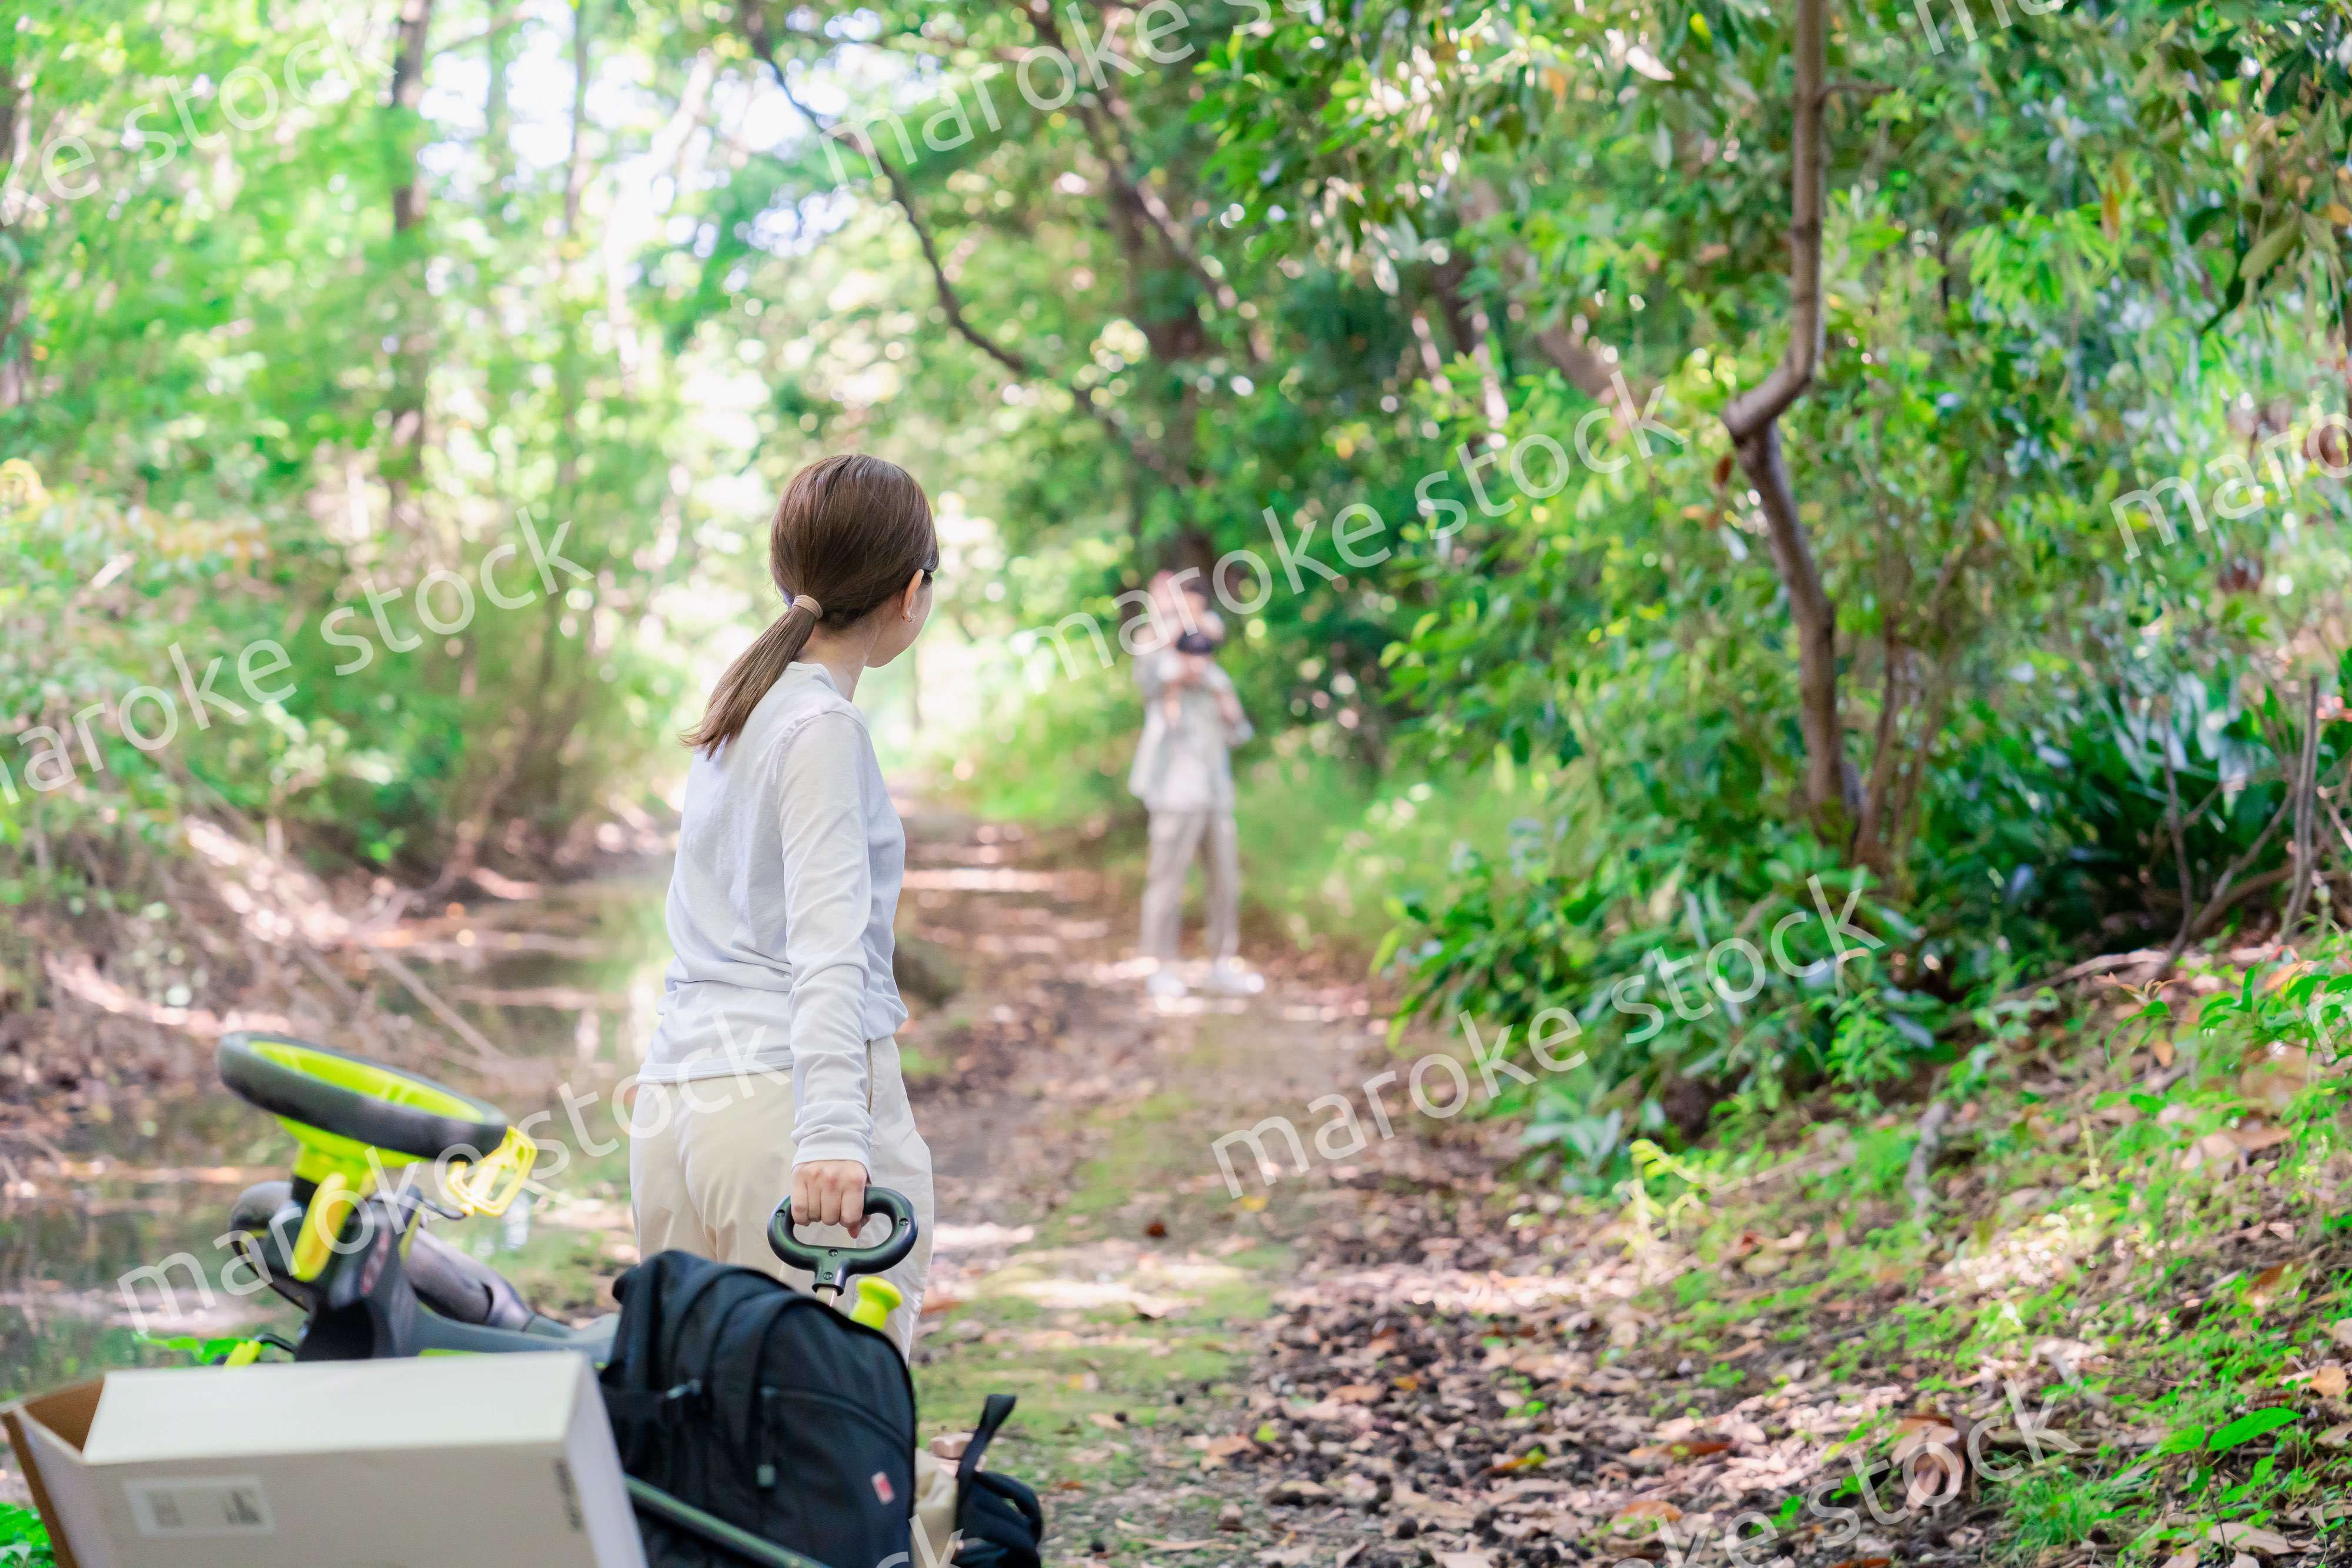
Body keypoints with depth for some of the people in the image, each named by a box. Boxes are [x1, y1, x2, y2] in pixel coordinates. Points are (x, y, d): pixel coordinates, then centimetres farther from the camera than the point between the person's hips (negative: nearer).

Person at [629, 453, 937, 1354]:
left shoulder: (739, 704, 18)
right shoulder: (823, 729, -8)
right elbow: (826, 946, -20)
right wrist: (830, 1135, -30)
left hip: (674, 1106, 8)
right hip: (786, 1101, -8)